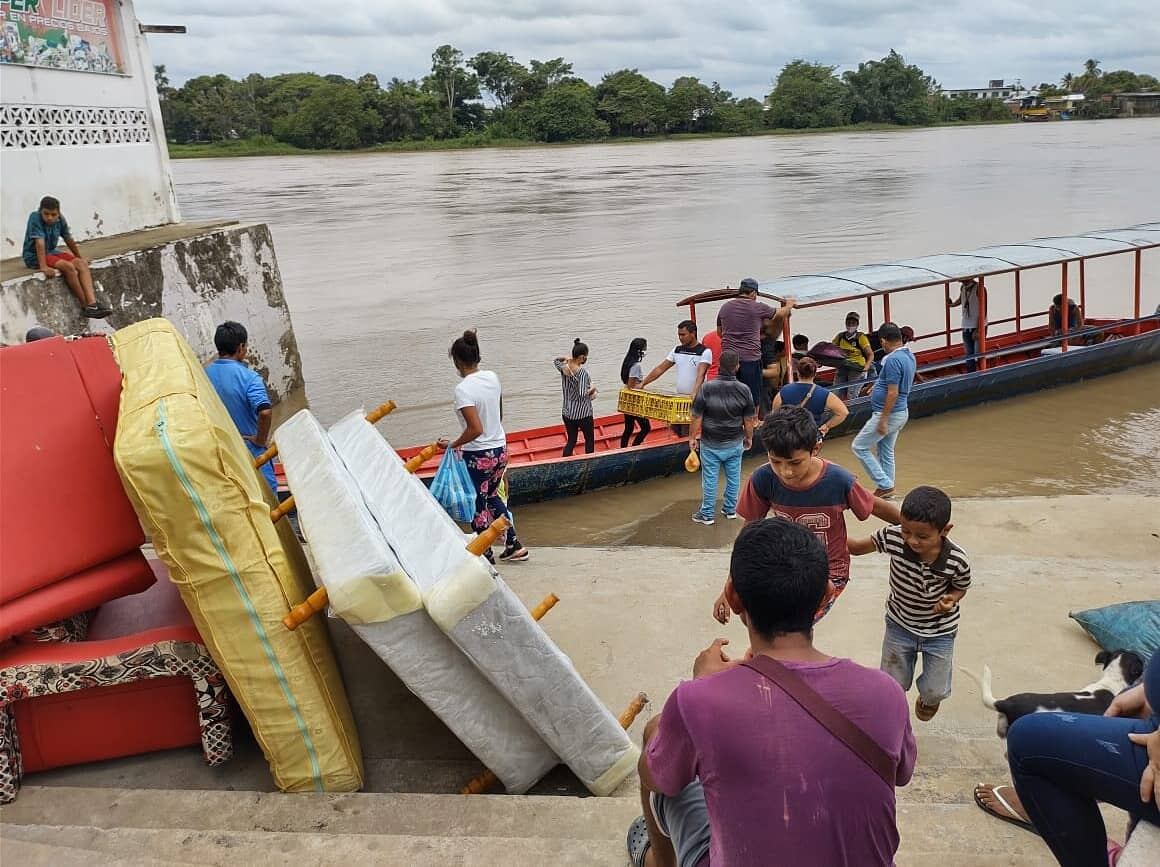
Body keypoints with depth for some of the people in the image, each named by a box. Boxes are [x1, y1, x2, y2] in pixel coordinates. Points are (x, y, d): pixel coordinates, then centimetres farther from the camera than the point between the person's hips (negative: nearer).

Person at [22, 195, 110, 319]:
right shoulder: (35, 218, -21)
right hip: (34, 256, -6)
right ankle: (85, 306, -20)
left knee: (81, 264, -16)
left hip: (52, 252, 6)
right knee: (68, 267, -28)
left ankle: (92, 303, -31)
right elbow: (40, 243, -29)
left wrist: (80, 258, 19)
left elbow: (69, 240, 10)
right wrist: (43, 267, -35)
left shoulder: (61, 220, -4)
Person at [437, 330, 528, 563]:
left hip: (478, 456, -7)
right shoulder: (493, 378, 0)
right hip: (500, 449, 7)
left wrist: (453, 444, -13)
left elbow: (475, 429, -26)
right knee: (492, 495, 25)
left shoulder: (463, 389, -21)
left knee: (478, 505, 11)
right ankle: (514, 545, 26)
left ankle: (487, 555, 22)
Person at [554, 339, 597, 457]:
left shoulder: (564, 367, -3)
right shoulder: (582, 371, -23)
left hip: (567, 413, 6)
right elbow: (582, 394, -27)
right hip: (582, 414, -6)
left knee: (571, 441, 15)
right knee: (589, 439, 16)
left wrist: (566, 359, 5)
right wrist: (592, 390, -9)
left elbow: (556, 361, 22)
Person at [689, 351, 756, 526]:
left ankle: (707, 515, 17)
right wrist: (749, 438, 14)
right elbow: (749, 419, -2)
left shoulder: (707, 388, -17)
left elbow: (697, 417, -11)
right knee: (733, 478, 17)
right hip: (735, 443, 2)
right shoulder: (744, 390, -10)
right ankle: (730, 510, 30)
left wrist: (692, 437, 2)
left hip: (711, 444, -2)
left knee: (710, 479, 8)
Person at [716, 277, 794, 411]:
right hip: (750, 359, -4)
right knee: (753, 400, 5)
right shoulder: (758, 307, -4)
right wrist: (789, 305, 32)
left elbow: (719, 332, 20)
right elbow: (780, 314, 12)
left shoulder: (725, 307, 8)